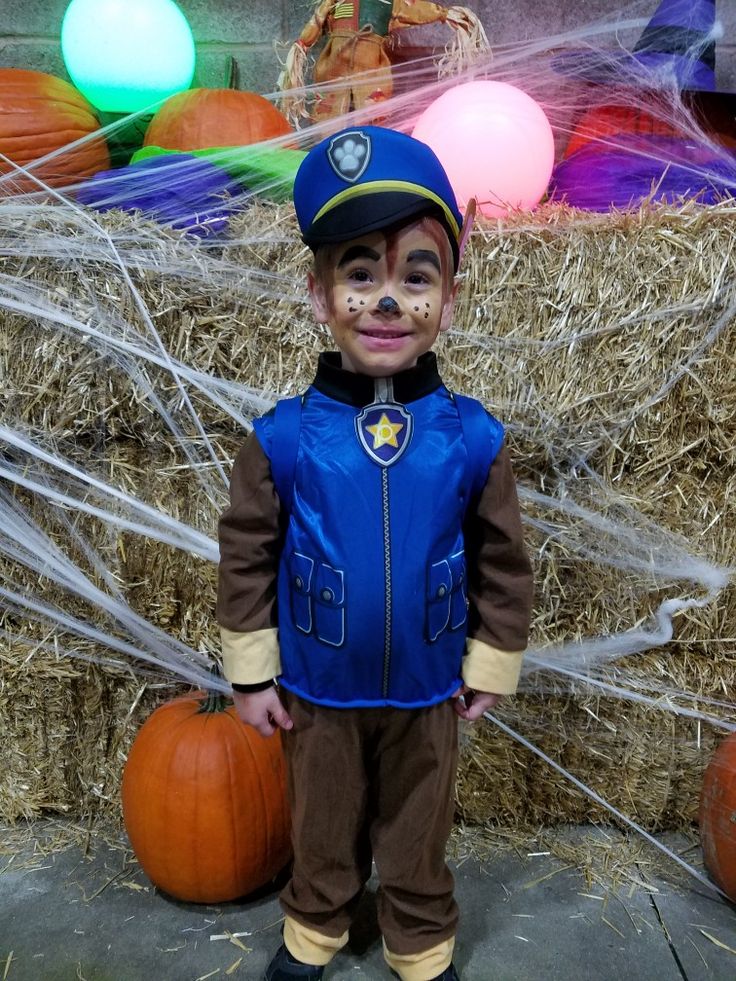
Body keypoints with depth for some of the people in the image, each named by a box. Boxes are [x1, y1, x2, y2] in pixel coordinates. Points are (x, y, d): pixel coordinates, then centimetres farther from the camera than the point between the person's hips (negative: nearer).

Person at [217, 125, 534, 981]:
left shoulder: (472, 439, -16)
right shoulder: (285, 437, -18)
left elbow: (503, 562, -4)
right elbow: (246, 556, -7)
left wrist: (490, 668, 2)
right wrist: (250, 673, -3)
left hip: (427, 693, 0)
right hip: (316, 693, 0)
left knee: (418, 837, 23)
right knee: (323, 830, 25)